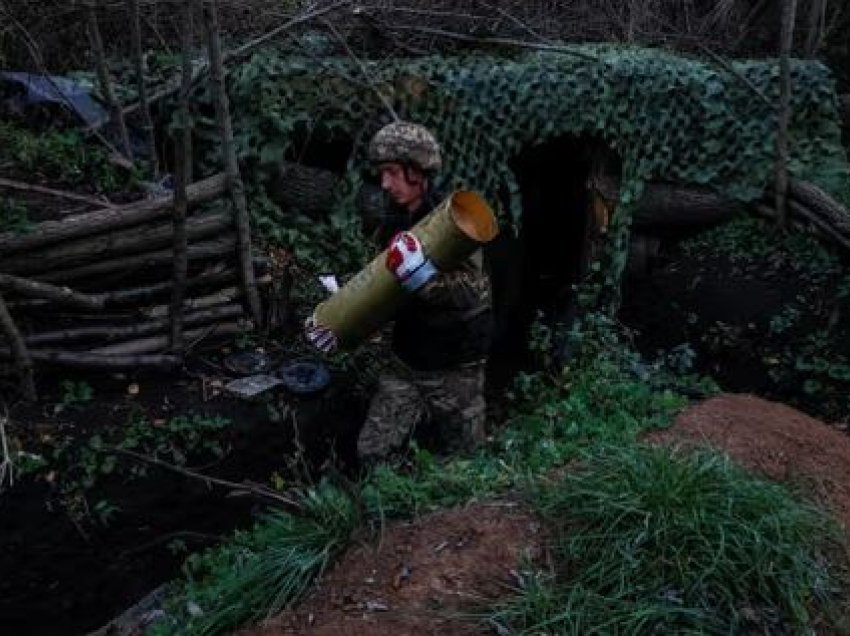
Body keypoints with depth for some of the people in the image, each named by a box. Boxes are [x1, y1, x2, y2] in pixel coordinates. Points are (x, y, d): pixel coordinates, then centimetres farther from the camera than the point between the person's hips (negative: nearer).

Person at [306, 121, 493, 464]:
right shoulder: (395, 222, 4)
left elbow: (473, 292, -27)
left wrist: (424, 277, -42)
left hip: (454, 369, -5)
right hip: (407, 364, 5)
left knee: (461, 459, 12)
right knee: (371, 454, 2)